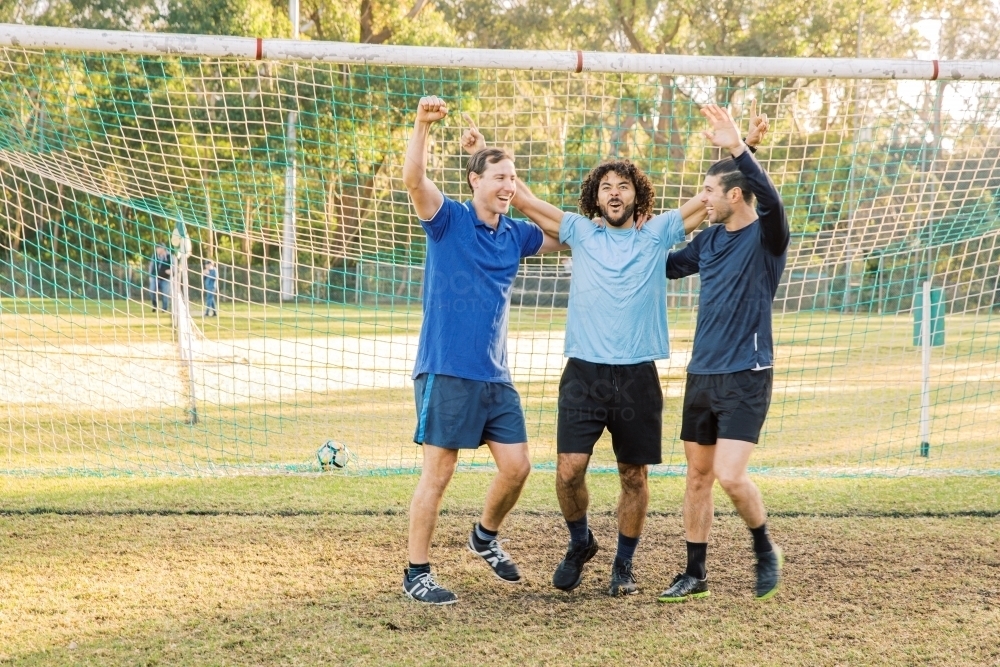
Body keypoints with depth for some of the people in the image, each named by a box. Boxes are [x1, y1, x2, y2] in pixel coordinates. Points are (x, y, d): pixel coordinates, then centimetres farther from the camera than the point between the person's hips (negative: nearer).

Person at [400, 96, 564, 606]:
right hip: (446, 372, -6)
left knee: (517, 467, 6)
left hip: (496, 376, 6)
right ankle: (416, 573, 6)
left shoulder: (516, 235, 11)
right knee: (437, 473, -3)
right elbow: (413, 179, -21)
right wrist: (423, 124, -34)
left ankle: (485, 537, 33)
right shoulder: (448, 220, -5)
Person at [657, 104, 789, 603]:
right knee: (697, 476, 9)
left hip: (745, 376, -7)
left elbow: (771, 200, -31)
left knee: (730, 475, -14)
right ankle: (695, 574, 19)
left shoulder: (766, 237, -8)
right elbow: (666, 266, 28)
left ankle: (765, 551, 11)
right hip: (702, 374, 7)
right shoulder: (709, 239, 11)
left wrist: (737, 148, -40)